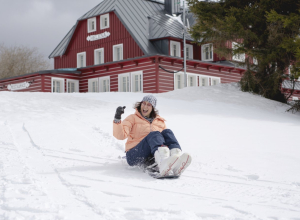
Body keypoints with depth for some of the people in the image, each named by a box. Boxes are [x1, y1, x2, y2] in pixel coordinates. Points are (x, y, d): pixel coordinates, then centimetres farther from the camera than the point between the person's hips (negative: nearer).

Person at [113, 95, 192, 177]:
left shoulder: (160, 122, 25)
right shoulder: (133, 118, 16)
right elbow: (121, 135, 1)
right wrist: (117, 119, -14)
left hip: (154, 155, 3)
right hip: (135, 156, -3)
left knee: (167, 132, -20)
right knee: (154, 134, -29)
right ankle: (163, 164, -64)